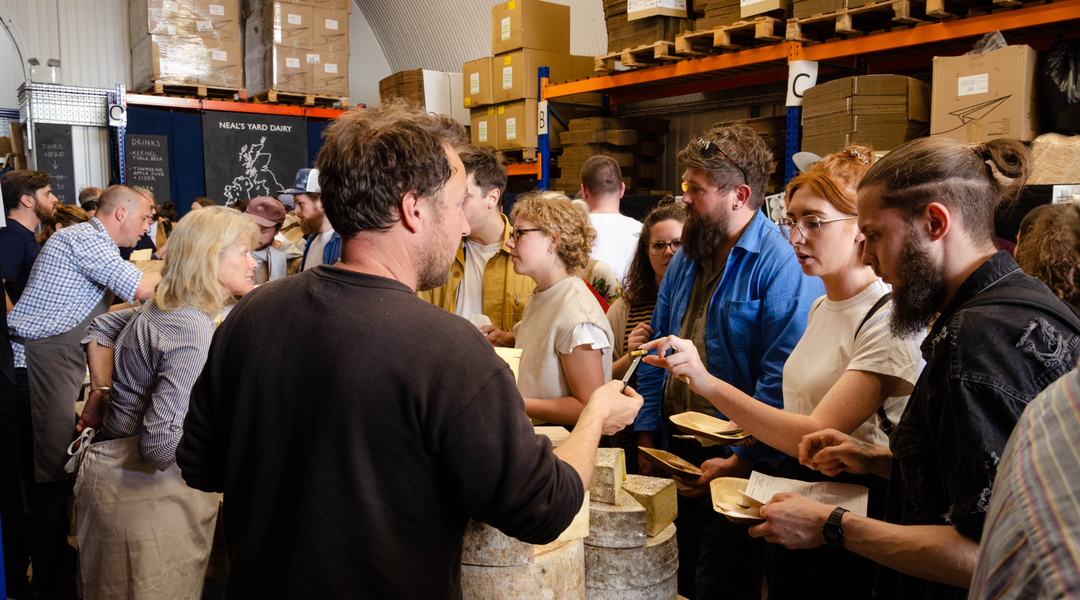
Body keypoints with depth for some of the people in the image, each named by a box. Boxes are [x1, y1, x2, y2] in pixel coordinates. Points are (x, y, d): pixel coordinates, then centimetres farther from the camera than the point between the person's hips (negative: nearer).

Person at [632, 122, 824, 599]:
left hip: (736, 466, -7)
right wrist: (646, 437, 7)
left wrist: (740, 461, -21)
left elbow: (782, 379, -22)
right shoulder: (685, 259, 9)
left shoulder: (783, 264, -17)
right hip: (674, 455, 7)